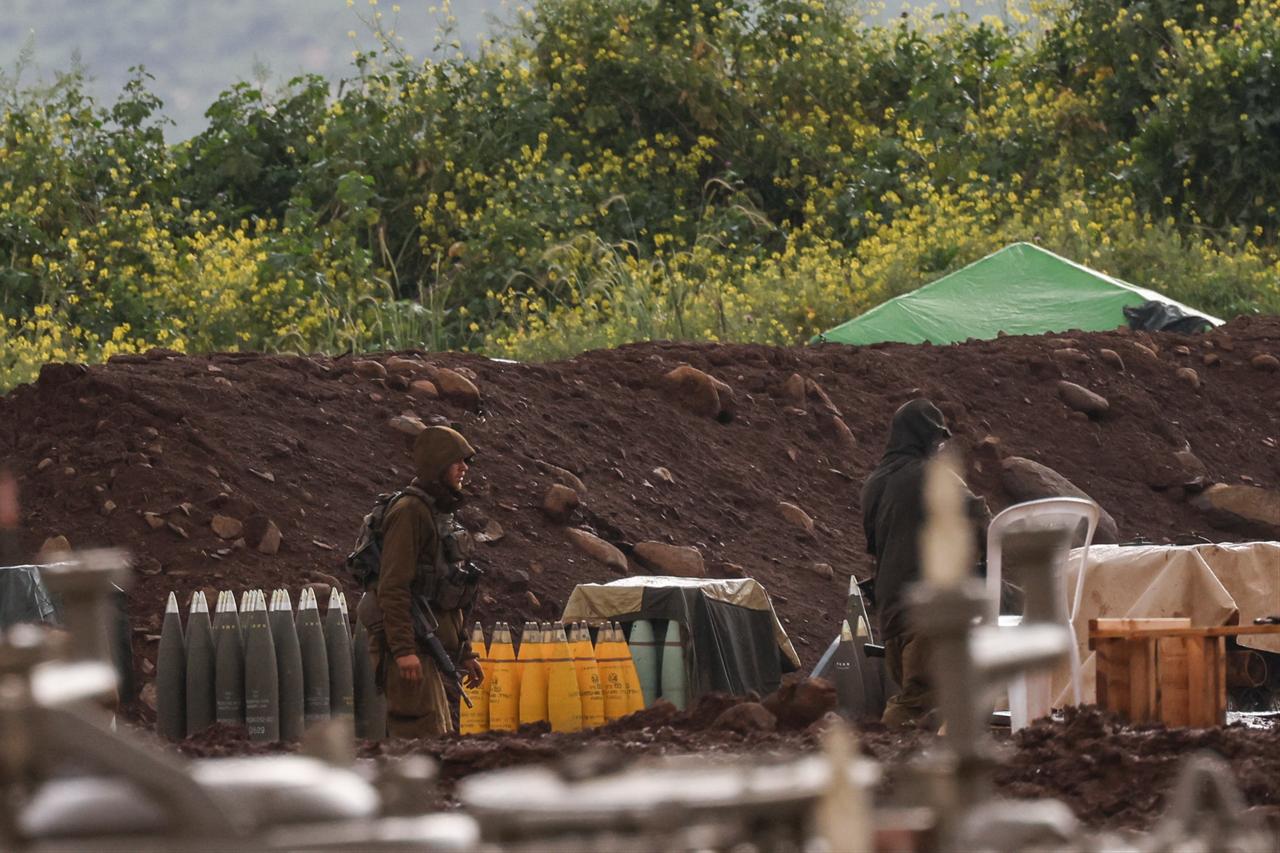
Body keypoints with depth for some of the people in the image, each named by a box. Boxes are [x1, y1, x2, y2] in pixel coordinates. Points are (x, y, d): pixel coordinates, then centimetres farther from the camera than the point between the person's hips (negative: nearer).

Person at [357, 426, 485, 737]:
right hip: (412, 650, -10)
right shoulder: (409, 512, -11)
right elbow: (393, 586, -19)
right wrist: (403, 650, -25)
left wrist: (466, 653, 25)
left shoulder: (441, 514, 20)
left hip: (434, 648, 10)